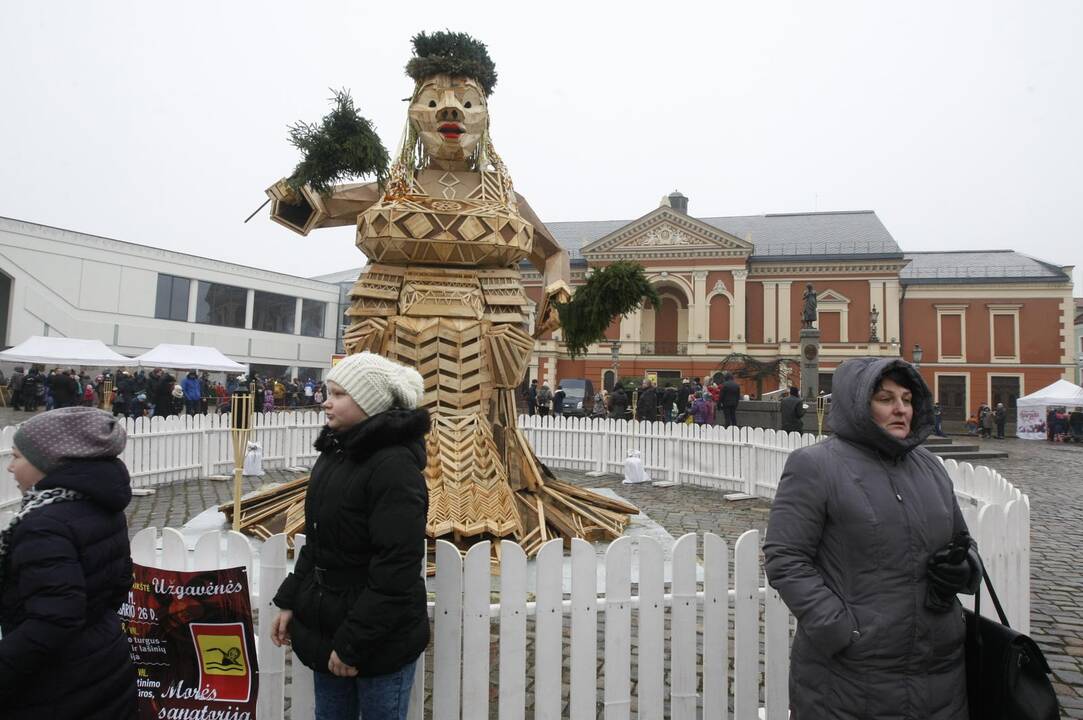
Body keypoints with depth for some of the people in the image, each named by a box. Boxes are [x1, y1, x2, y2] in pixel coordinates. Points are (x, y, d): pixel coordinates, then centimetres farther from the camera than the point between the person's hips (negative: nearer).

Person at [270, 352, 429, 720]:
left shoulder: (395, 466, -21)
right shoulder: (335, 453, 6)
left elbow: (396, 569, -24)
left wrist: (352, 644, -20)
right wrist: (290, 602, 11)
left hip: (379, 641, -8)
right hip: (327, 627, 8)